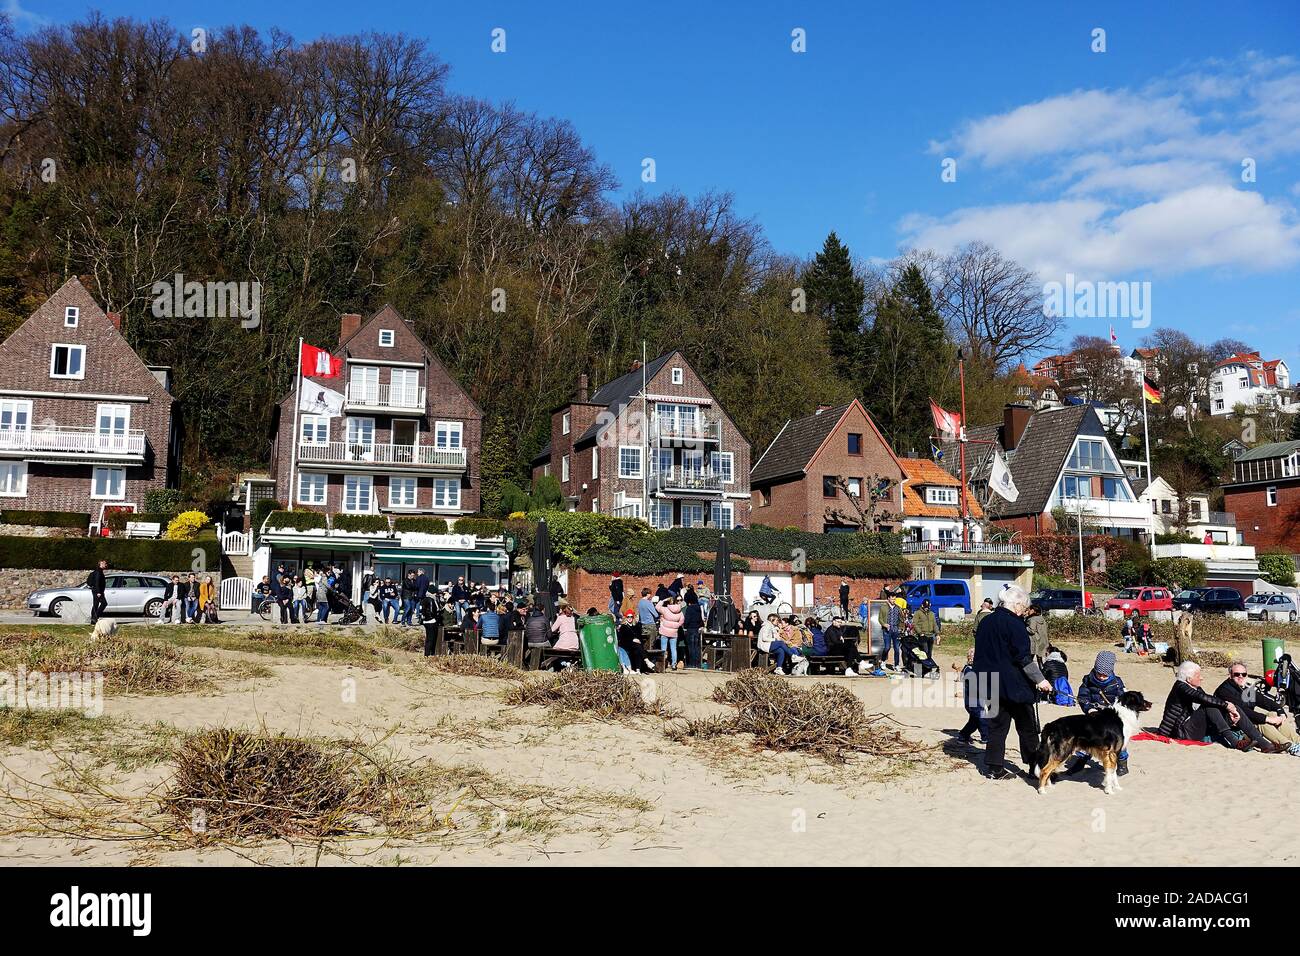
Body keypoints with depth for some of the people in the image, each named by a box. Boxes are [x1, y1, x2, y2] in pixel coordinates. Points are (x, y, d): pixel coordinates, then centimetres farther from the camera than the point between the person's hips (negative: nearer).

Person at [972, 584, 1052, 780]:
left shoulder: (985, 622, 10)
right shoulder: (1014, 624, -13)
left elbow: (979, 655, 17)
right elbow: (1023, 657, -18)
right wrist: (1040, 679, -13)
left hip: (990, 685, 7)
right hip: (1014, 686, -7)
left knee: (996, 725, 10)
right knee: (1027, 727, 7)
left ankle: (994, 768, 8)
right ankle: (1035, 765, 12)